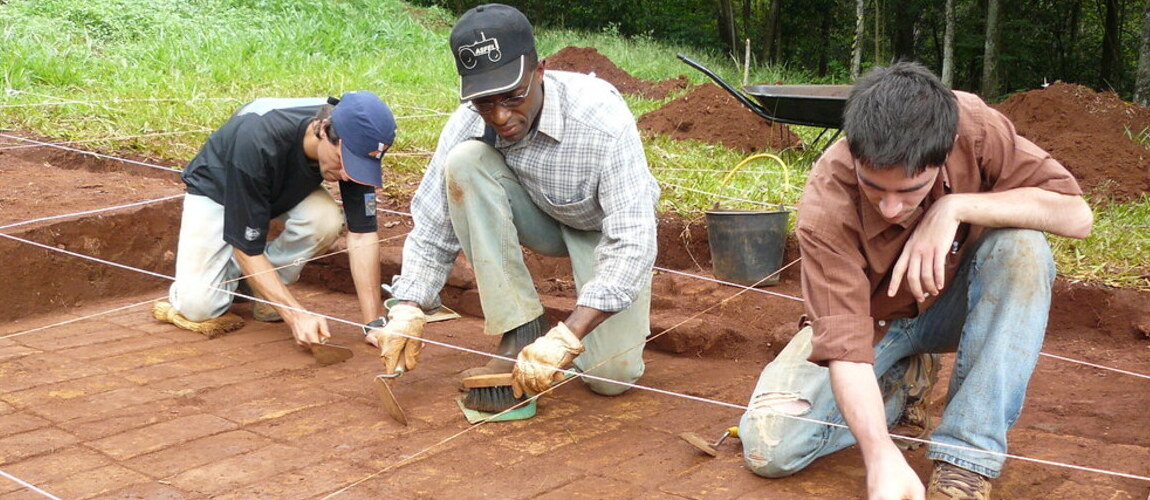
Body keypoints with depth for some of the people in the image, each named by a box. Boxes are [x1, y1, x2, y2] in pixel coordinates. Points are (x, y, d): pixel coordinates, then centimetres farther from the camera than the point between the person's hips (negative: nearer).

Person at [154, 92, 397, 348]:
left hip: (289, 191, 4)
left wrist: (374, 322, -30)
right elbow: (246, 247, -34)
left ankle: (262, 288, -4)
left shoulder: (356, 145, -29)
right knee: (198, 307, -21)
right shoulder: (256, 143, -41)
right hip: (216, 192, -4)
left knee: (326, 220, -31)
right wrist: (296, 315, -40)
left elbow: (362, 232, -24)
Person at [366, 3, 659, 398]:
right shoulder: (469, 122, -23)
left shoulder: (602, 117, -35)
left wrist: (564, 339, -47)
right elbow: (433, 226, -14)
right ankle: (521, 333, -19)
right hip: (540, 219, 3)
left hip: (605, 229, -3)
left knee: (610, 375, -23)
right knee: (464, 161, -28)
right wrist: (408, 312, -28)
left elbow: (632, 243, -38)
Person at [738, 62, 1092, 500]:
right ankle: (906, 376, 5)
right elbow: (844, 345, -37)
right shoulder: (825, 210, -33)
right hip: (872, 318, -1)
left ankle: (966, 457, -26)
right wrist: (882, 457, -50)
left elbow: (1077, 216, -28)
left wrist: (956, 207, -38)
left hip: (952, 299, 2)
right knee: (769, 449, -21)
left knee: (1022, 246, -32)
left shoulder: (974, 128, -27)